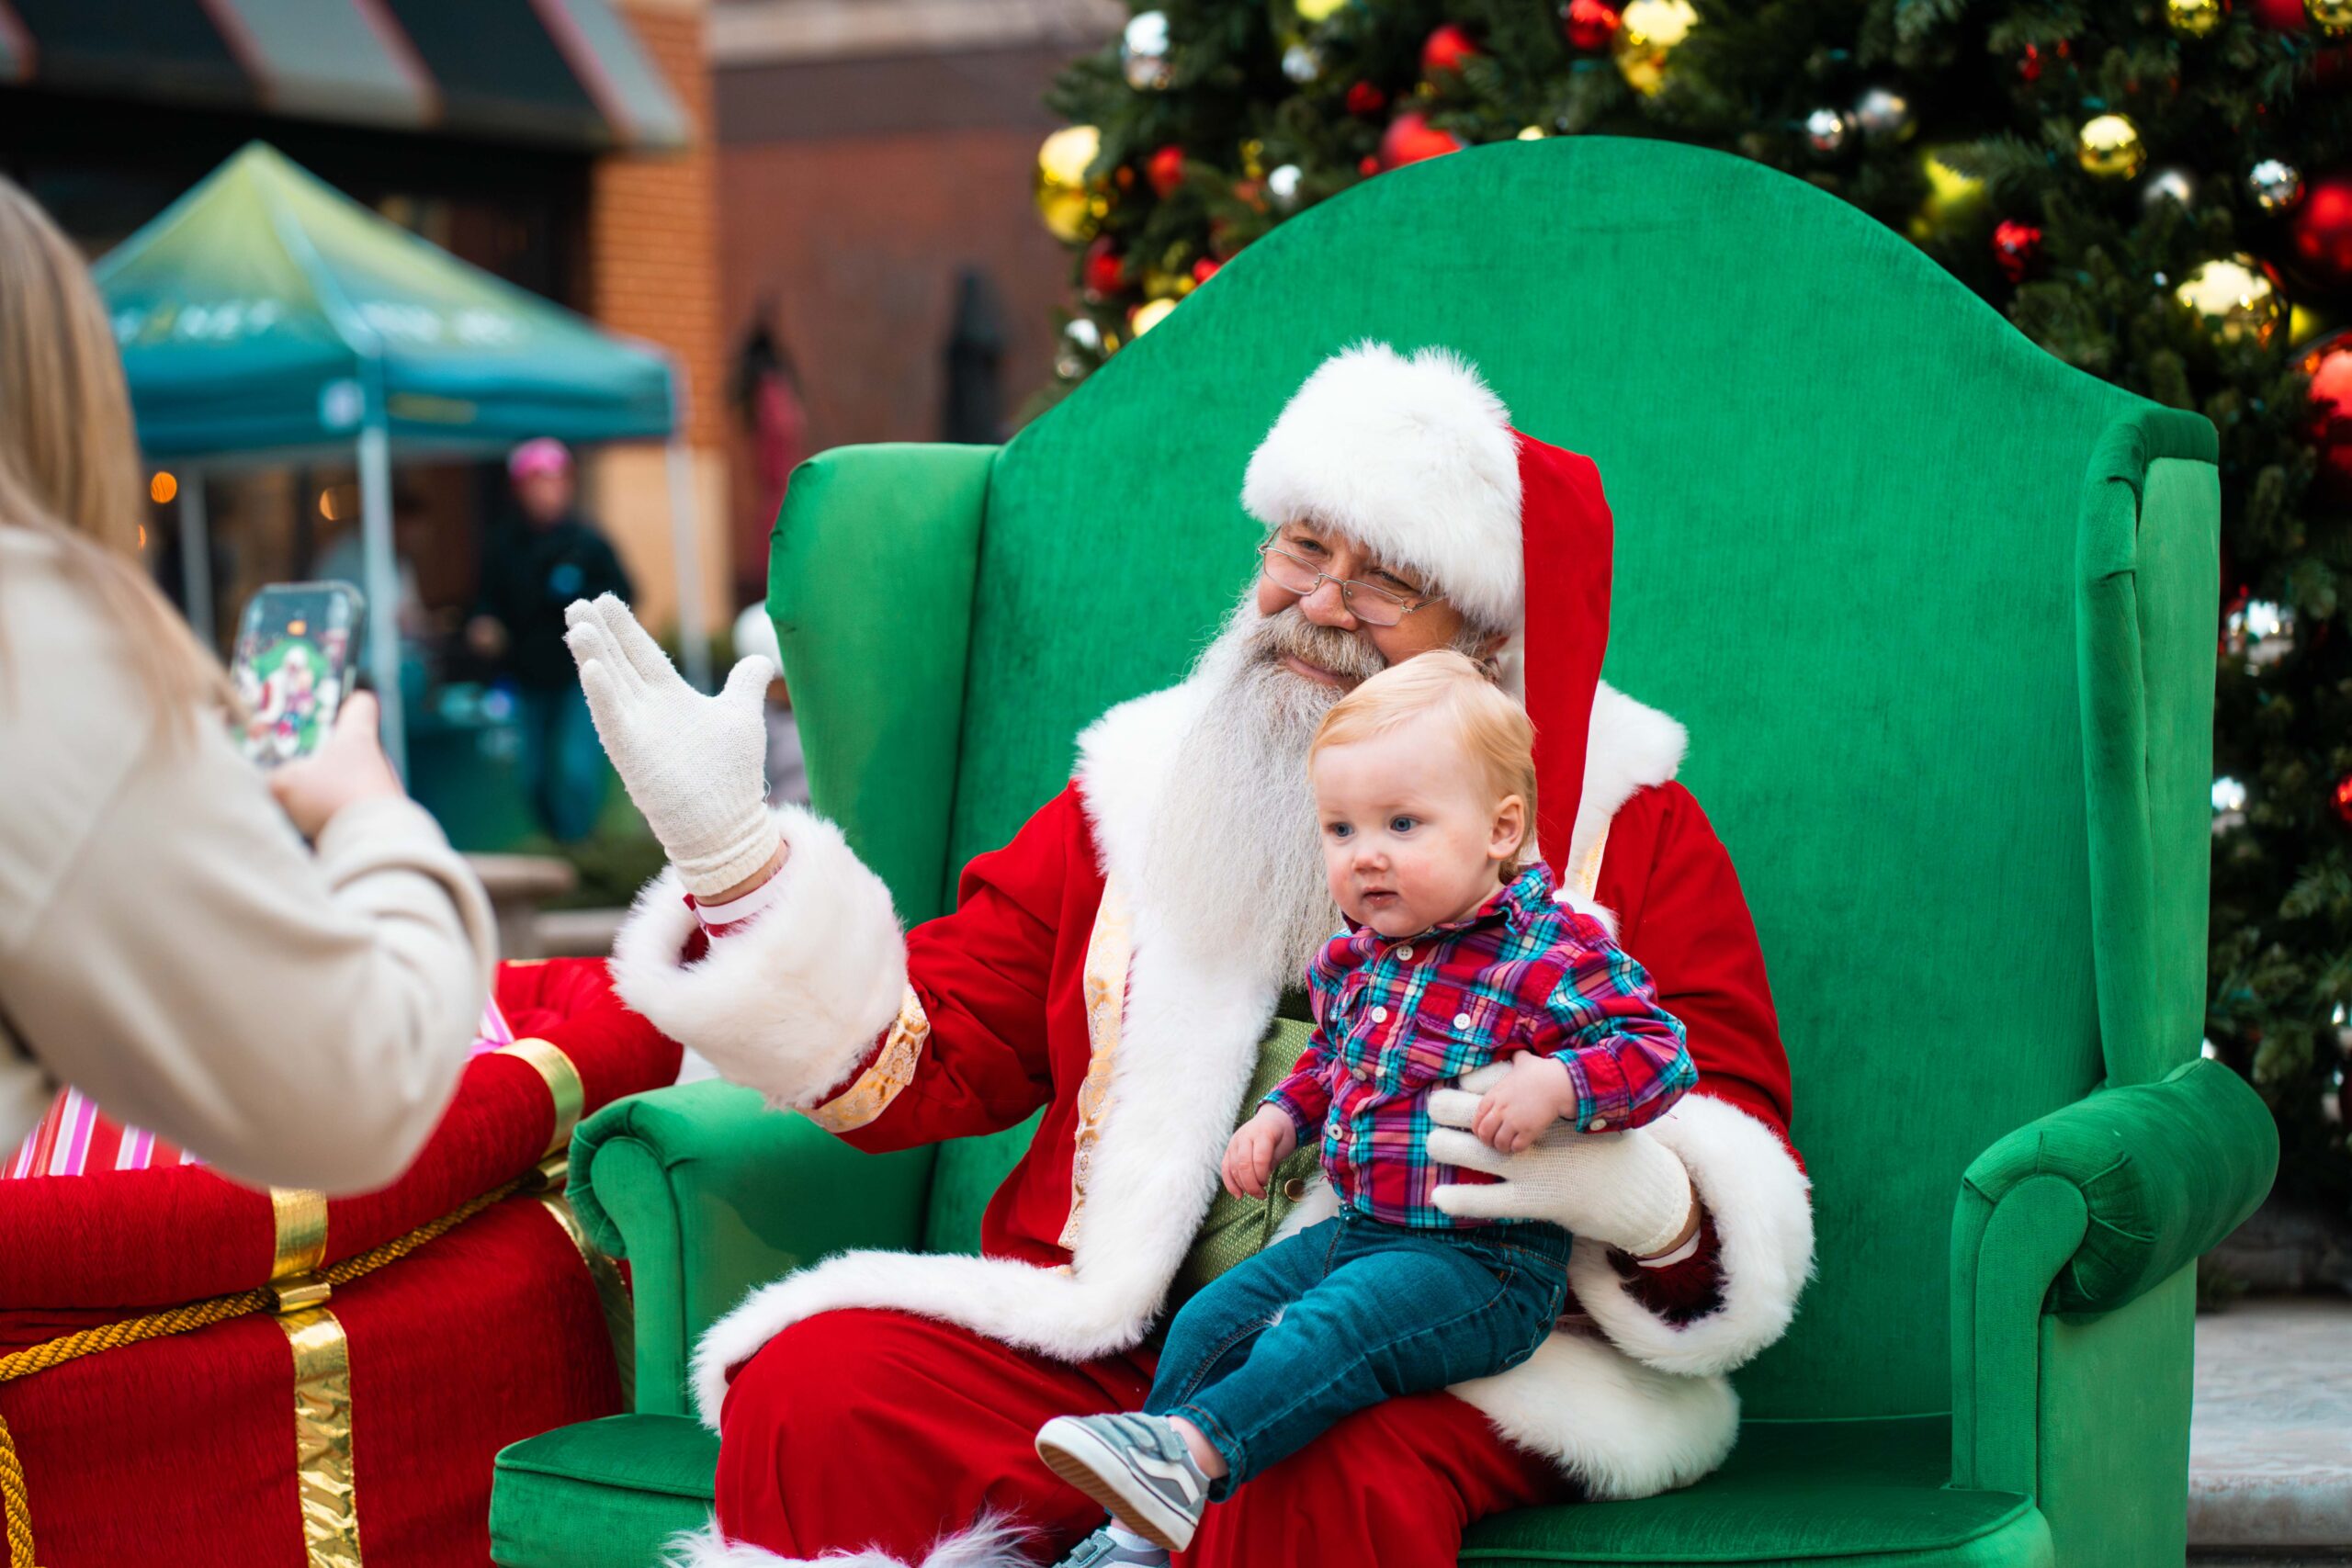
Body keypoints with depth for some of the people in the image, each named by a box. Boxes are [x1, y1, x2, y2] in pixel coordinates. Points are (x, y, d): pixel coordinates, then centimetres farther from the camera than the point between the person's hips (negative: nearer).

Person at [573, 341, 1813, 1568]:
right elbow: (921, 1065, 11)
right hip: (1110, 1325, 4)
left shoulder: (1632, 834, 8)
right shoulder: (1141, 793, 16)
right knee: (816, 1388, -24)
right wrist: (731, 853, 0)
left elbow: (1745, 1169, 4)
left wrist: (1643, 1197, -21)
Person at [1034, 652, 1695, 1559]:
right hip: (1354, 1230, 8)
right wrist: (1282, 1115, 9)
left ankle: (1189, 1450, -36)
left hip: (1482, 1263, -8)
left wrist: (1555, 1085, -34)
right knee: (1209, 1320, 2)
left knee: (1331, 1330, -29)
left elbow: (1657, 1048, -19)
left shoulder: (1554, 958, -16)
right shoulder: (1353, 957, 8)